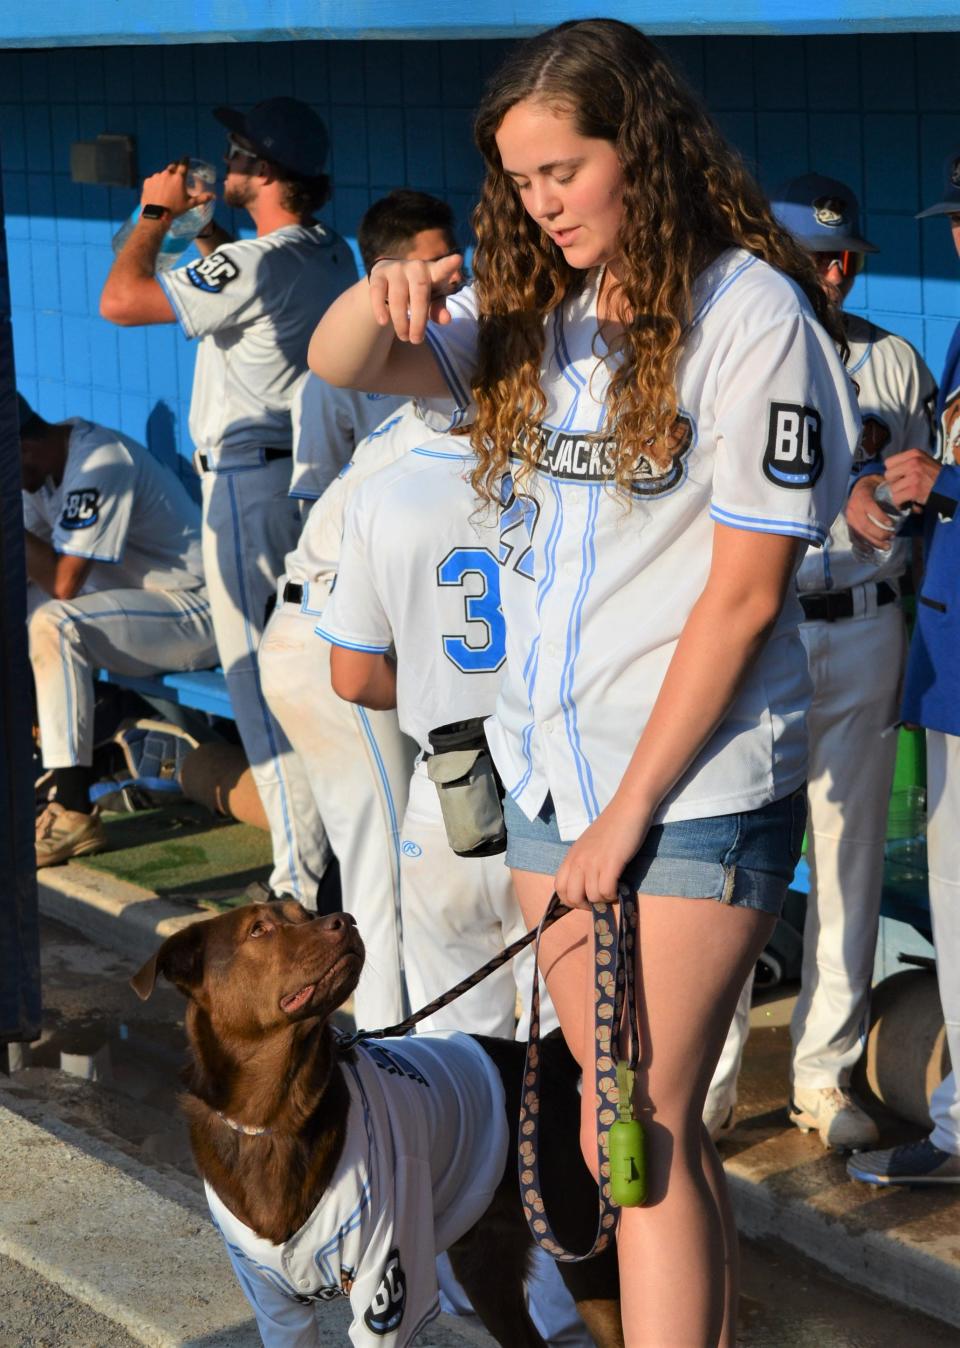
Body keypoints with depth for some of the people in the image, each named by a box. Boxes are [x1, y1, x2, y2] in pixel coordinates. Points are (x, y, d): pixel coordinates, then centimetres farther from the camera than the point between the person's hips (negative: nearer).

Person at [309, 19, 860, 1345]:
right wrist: (385, 296, -17)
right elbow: (340, 366, 7)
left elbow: (743, 594, -14)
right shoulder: (534, 309, 9)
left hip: (693, 782, -6)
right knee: (654, 1123, 12)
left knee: (636, 1134, -7)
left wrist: (630, 814, -13)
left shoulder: (750, 314, -11)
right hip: (550, 767, 6)